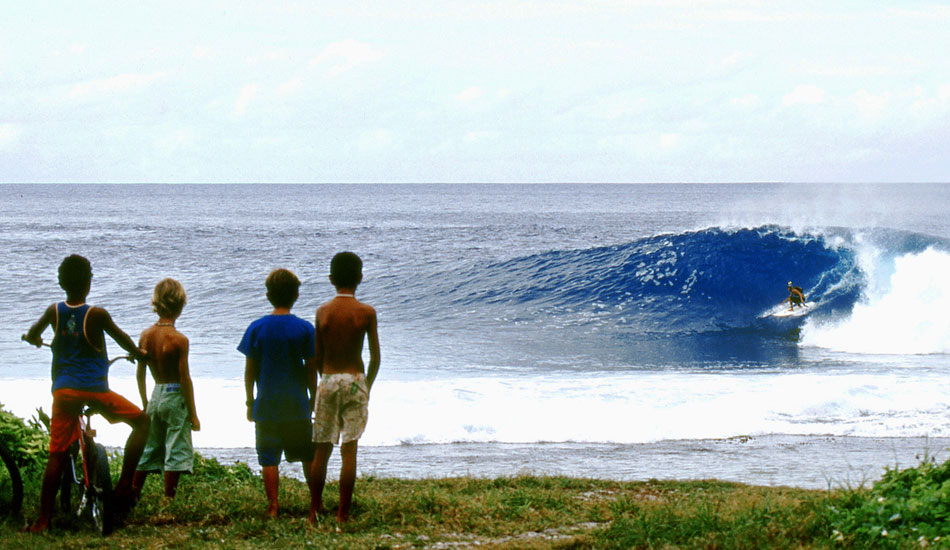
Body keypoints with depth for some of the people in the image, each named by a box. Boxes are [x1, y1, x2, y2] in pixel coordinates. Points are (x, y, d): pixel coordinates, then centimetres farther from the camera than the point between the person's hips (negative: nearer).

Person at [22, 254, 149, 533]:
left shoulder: (54, 311, 4)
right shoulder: (96, 314, -6)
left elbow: (31, 335, 19)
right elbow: (121, 338, 8)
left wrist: (36, 340, 43)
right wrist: (137, 353, 29)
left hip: (63, 390, 4)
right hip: (94, 389, -4)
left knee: (57, 455, 7)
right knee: (142, 421, 12)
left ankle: (43, 520, 6)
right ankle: (123, 487, 3)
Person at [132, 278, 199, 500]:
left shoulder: (146, 335, 1)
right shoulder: (179, 340, -16)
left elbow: (140, 373, 9)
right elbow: (185, 378, -14)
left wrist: (145, 402, 22)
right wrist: (192, 414, -7)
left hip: (156, 396, 6)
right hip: (175, 398, -6)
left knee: (148, 448, 16)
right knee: (176, 451, 2)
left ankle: (132, 494, 17)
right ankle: (169, 500, 2)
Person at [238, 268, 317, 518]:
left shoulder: (257, 328, -3)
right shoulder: (304, 329, -5)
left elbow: (249, 370, 0)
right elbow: (311, 369, -2)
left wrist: (250, 402, 9)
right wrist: (314, 398, 11)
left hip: (266, 405, 0)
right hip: (297, 404, 0)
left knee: (269, 459, 4)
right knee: (308, 457, 13)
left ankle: (273, 507, 2)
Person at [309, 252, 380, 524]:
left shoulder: (323, 311, 0)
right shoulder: (366, 313, -5)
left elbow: (318, 356, 4)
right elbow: (375, 358, -1)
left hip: (328, 380, 2)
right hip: (355, 381, -2)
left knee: (322, 449, 10)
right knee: (349, 450, 0)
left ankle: (315, 510, 15)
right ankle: (343, 514, 0)